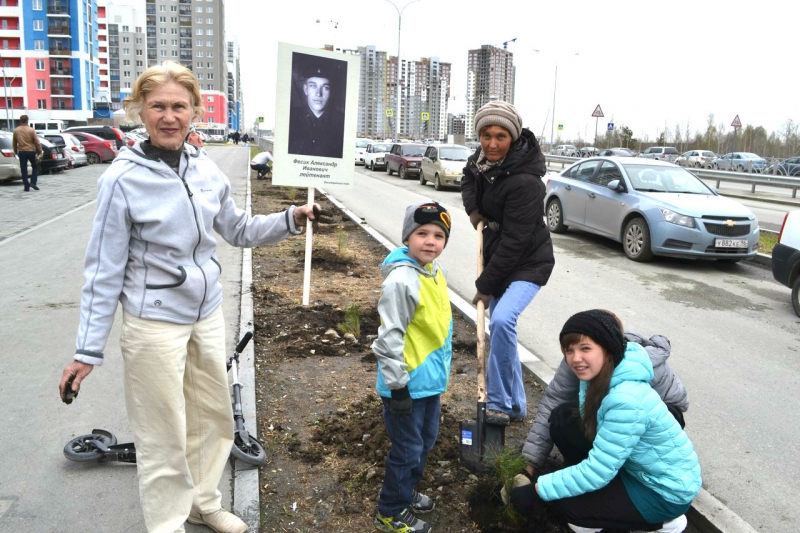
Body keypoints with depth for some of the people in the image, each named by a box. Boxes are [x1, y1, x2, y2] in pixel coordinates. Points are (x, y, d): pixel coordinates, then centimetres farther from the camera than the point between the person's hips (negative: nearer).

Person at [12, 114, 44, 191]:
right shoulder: (31, 130, -8)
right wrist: (40, 152, -1)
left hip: (21, 152, 2)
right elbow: (37, 142, -8)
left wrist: (15, 151, 21)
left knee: (24, 170, 5)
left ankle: (26, 186, 3)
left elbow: (14, 143, 9)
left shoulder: (16, 130, 2)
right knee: (35, 167, 13)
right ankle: (33, 182, -2)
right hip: (31, 151, -2)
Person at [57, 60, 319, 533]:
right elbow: (104, 271, -11)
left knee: (215, 418, 19)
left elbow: (238, 230, 12)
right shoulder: (123, 179, -14)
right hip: (155, 325, -5)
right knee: (165, 437, 8)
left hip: (208, 315, 6)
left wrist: (288, 220, -4)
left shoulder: (206, 169, -1)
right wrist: (88, 350, -11)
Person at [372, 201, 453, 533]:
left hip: (430, 379, 9)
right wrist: (398, 386, -20)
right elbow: (389, 338, -24)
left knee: (426, 440, 24)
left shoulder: (436, 272, 4)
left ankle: (406, 491, 46)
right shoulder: (401, 280, -25)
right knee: (407, 449, 6)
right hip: (408, 385, -9)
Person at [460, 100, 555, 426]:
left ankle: (499, 403, -12)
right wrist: (473, 208, -1)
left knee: (502, 320, -29)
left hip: (528, 264, -8)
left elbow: (514, 242, -26)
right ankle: (515, 405, 28)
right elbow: (469, 176, 20)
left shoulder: (524, 182, -28)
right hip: (498, 259, 8)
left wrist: (485, 284, -19)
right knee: (498, 329, 13)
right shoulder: (484, 158, -4)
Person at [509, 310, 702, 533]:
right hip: (634, 466, 8)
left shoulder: (627, 400, -35)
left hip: (667, 491, -8)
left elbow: (597, 473, -30)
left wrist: (536, 489, -24)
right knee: (563, 418, -6)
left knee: (566, 503, -14)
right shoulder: (600, 375, -10)